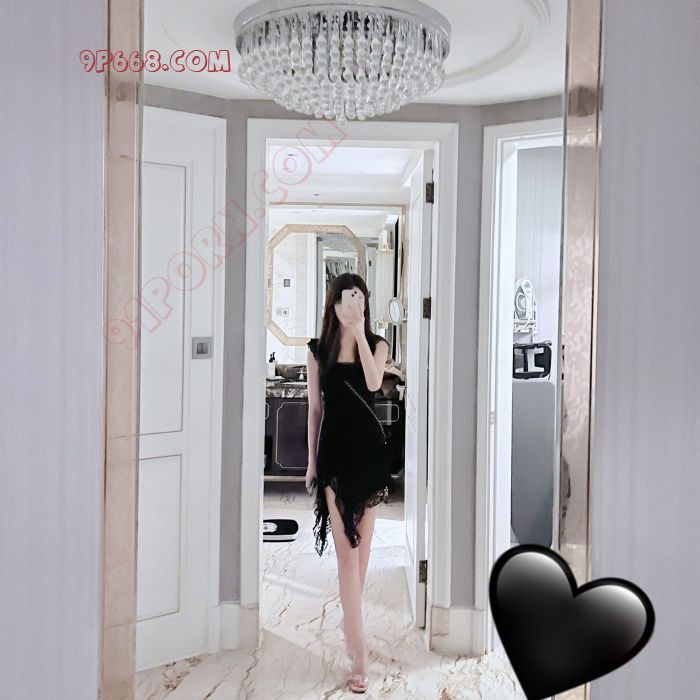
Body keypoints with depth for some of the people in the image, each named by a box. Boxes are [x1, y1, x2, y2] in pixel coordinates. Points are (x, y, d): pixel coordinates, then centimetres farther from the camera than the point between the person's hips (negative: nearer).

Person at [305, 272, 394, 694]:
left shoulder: (377, 344, 3)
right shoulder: (318, 349, 3)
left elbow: (374, 383, -19)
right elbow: (315, 407, 6)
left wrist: (360, 334, -18)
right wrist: (311, 459, 6)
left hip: (369, 446, 1)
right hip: (335, 448, -1)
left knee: (362, 541, 11)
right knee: (347, 546, -5)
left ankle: (350, 618, 35)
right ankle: (360, 651, -3)